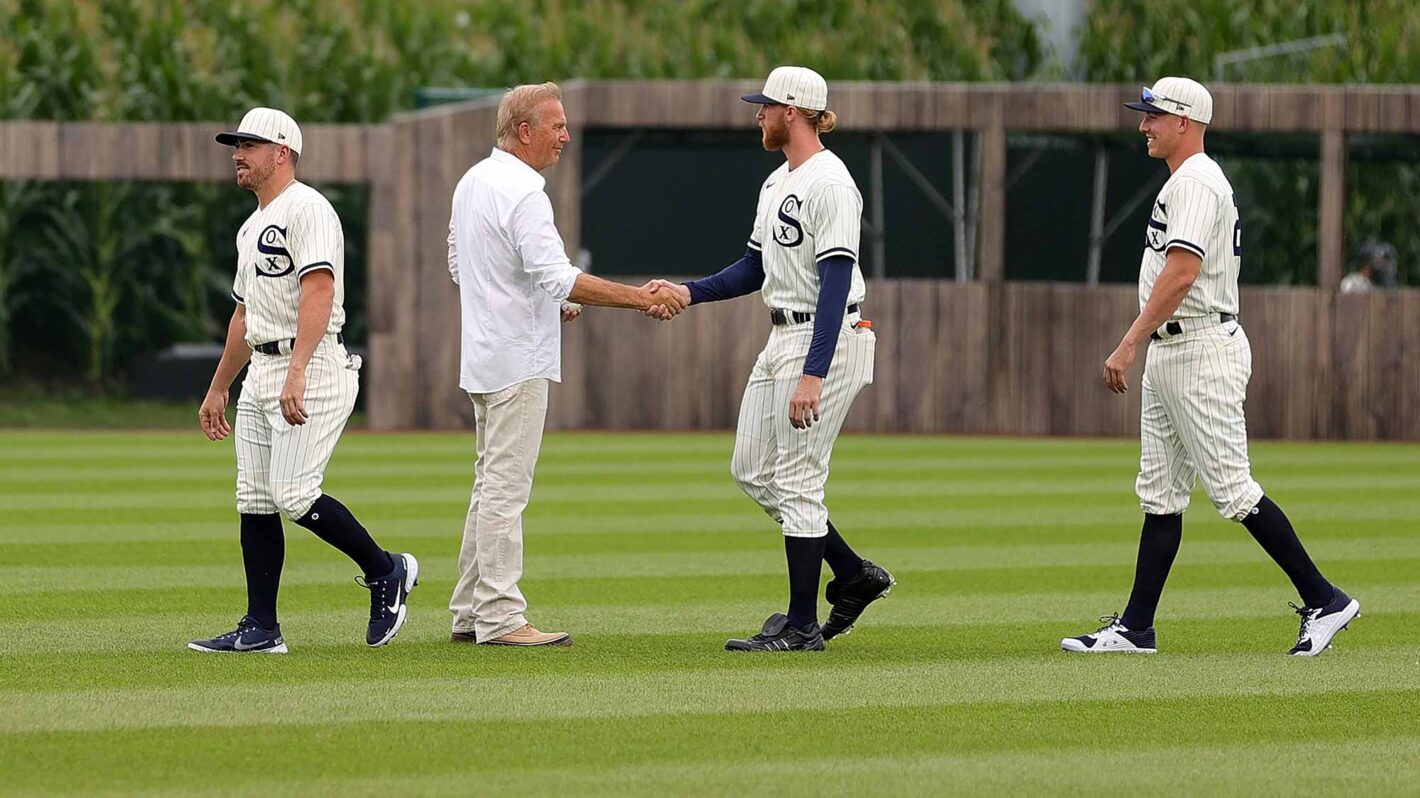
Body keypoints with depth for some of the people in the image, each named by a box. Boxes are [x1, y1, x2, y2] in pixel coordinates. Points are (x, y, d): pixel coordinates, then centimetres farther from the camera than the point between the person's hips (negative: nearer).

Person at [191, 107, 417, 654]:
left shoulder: (306, 209, -11)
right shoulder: (252, 228, 21)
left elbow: (319, 290, -23)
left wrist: (297, 373, -33)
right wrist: (217, 389, 29)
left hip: (312, 370, -10)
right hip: (261, 373, 10)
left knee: (292, 494, -16)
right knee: (254, 500, 5)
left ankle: (385, 572, 2)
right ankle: (261, 629, 7)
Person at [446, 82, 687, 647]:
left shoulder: (472, 182, 12)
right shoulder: (521, 193, -18)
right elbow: (558, 276, -26)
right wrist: (639, 298, -26)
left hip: (482, 357, 10)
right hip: (519, 360, -10)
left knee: (491, 484, 15)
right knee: (506, 488, -8)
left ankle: (469, 614, 17)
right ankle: (499, 618, -8)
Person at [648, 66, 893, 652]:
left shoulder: (829, 184, -17)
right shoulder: (777, 183, 15)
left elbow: (836, 283, -23)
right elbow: (755, 268, 22)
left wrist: (812, 374, -29)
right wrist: (689, 293, 7)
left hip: (826, 340, -10)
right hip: (781, 339, 10)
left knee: (796, 481, -7)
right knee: (752, 471, 12)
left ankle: (802, 626, 0)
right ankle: (854, 576, 20)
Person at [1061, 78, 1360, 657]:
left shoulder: (1196, 182, -15)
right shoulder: (1186, 182, 19)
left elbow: (1181, 273, -26)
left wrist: (1129, 344, -29)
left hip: (1201, 349, -11)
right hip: (1171, 351, 11)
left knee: (1232, 488, -10)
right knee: (1160, 495, 9)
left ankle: (1323, 600, -5)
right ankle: (1135, 628, 10)